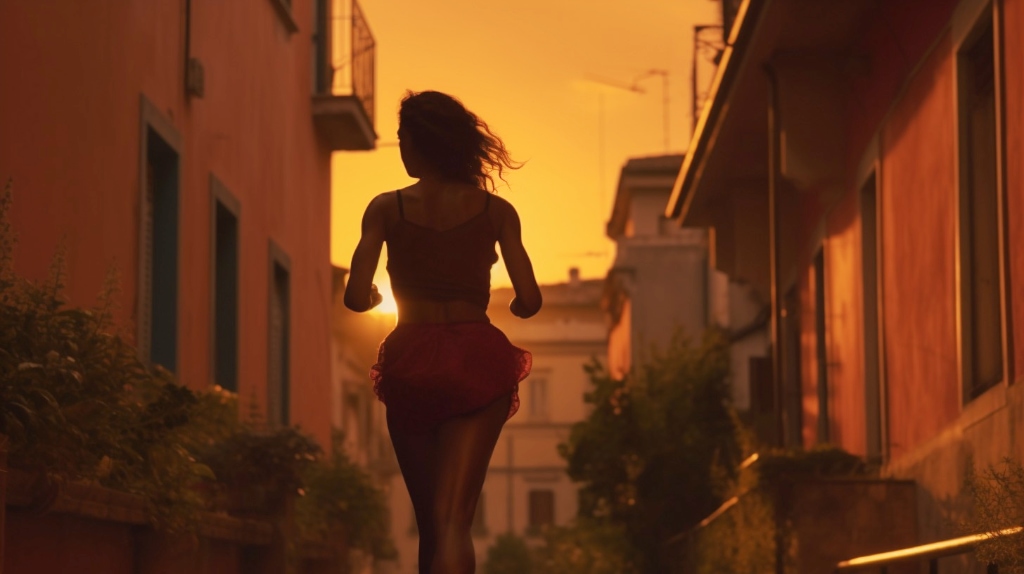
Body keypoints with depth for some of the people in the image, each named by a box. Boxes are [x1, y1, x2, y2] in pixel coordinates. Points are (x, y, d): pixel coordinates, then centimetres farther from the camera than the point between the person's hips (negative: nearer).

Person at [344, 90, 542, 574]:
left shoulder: (386, 209, 1)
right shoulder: (495, 211, 4)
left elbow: (357, 298, -9)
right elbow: (529, 301, -3)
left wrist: (373, 294, 15)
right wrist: (513, 307, 21)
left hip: (410, 359, 1)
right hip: (478, 360, 0)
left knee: (430, 521, 15)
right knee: (455, 521, -9)